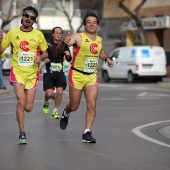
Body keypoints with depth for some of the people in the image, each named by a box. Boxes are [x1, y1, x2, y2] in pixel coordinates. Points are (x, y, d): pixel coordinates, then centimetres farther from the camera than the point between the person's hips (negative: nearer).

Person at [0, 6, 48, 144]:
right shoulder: (12, 33, 3)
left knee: (28, 108, -1)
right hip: (17, 71, -1)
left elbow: (45, 53, 12)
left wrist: (40, 58, -10)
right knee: (21, 102, -19)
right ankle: (22, 134, -7)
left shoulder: (38, 35, 4)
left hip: (32, 73, 1)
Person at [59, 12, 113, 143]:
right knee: (74, 106, 7)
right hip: (77, 75, -4)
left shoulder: (99, 40, 8)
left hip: (92, 76, 4)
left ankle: (87, 133, -5)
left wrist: (106, 58, 15)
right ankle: (66, 114, 42)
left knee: (92, 105, -10)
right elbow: (59, 49, -23)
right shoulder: (78, 37, -11)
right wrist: (64, 43, -45)